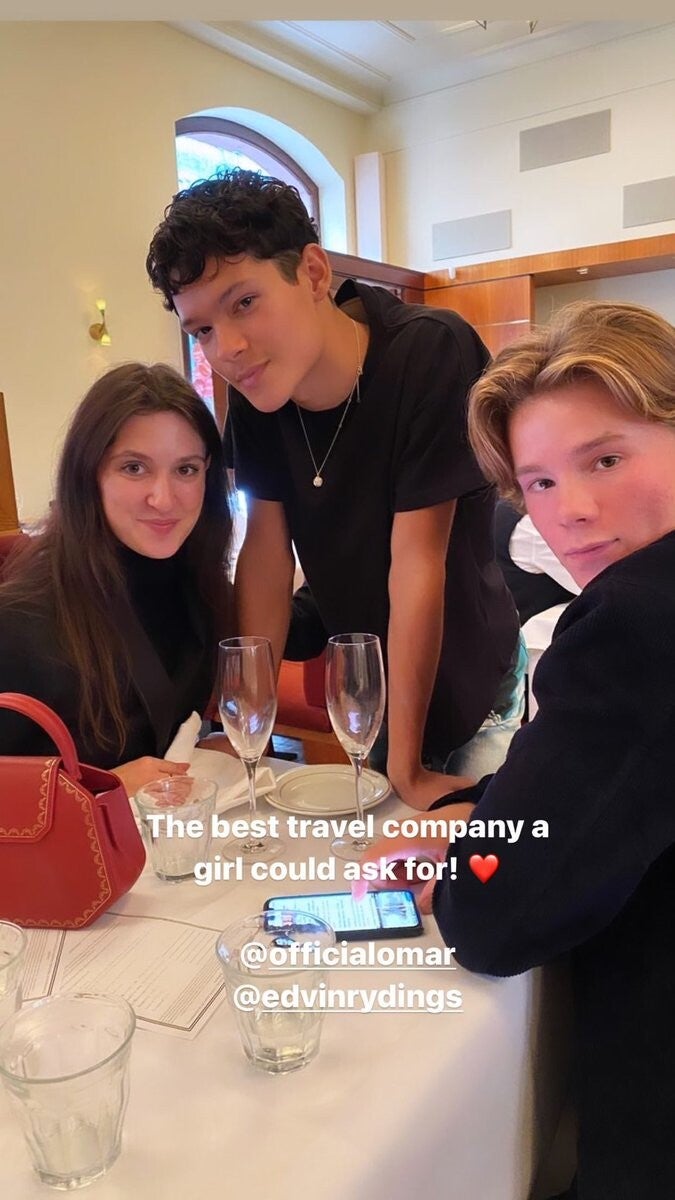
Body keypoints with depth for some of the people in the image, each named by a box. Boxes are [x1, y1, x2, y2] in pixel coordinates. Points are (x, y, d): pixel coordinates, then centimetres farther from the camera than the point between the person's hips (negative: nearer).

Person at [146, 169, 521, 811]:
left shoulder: (431, 352, -28)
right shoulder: (254, 382, -11)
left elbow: (416, 563, -29)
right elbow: (267, 547, -8)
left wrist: (406, 768, -23)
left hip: (470, 687, -4)